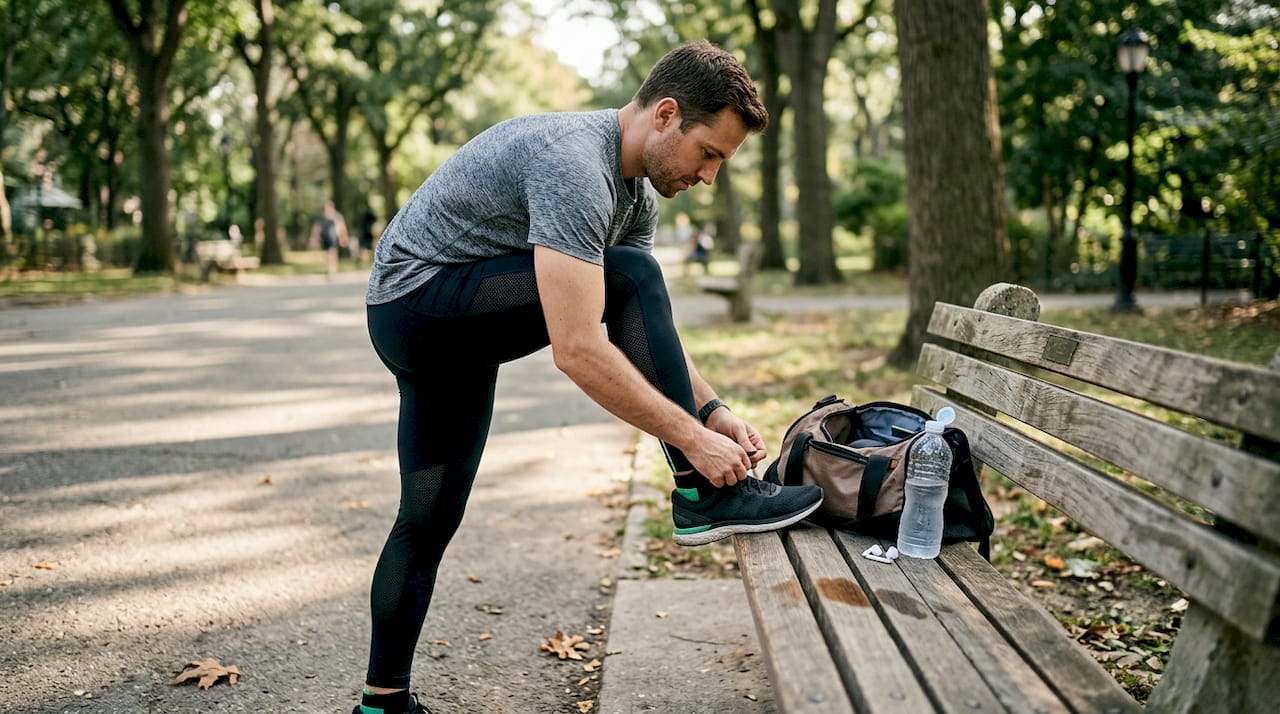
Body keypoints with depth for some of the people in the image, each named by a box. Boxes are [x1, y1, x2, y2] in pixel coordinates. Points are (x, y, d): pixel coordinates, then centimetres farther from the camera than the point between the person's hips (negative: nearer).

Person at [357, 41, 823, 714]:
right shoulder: (573, 165, -28)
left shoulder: (637, 191, 4)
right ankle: (703, 497, -17)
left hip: (458, 329, 10)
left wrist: (712, 408, -6)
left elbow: (651, 328, 8)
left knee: (430, 517, 10)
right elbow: (577, 349, -34)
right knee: (629, 277, -23)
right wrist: (691, 438, -29)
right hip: (417, 297, -10)